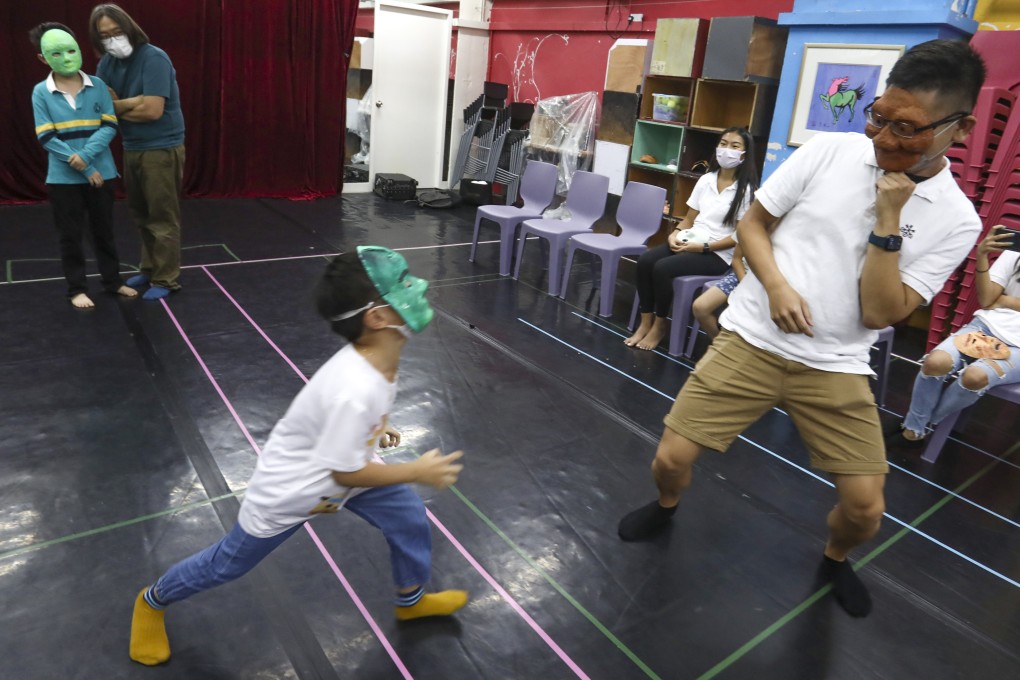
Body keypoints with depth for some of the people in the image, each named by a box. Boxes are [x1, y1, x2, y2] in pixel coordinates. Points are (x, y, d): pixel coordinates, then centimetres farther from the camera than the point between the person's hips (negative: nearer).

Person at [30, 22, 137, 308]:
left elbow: (110, 126, -5)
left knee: (103, 231, 13)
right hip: (63, 178, -1)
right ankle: (77, 289, 18)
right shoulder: (41, 92, -4)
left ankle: (113, 280, 26)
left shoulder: (97, 86, -1)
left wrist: (87, 155, -18)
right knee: (71, 236, 7)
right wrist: (85, 169, -13)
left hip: (101, 172, 1)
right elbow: (47, 138, -7)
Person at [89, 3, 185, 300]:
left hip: (162, 149, -8)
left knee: (162, 218, -1)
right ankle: (149, 269, 29)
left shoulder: (154, 58, -15)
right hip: (132, 149, 8)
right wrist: (131, 104, -18)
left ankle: (166, 280, 8)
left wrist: (116, 106, -5)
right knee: (141, 216, 15)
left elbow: (152, 109, -20)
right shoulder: (108, 62, 8)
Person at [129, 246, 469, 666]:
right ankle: (152, 602, 45)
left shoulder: (374, 358, -16)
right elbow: (346, 474, -30)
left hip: (340, 469, 8)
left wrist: (374, 431, 1)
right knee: (228, 562, 15)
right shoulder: (355, 389, -43)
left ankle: (411, 600, 37)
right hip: (290, 488, -7)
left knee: (408, 515, 9)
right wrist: (417, 472, -23)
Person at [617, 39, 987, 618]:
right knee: (671, 457, -5)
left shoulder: (956, 221, -5)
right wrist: (775, 284, -14)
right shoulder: (830, 150, -5)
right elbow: (752, 224, 3)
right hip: (751, 340, 0)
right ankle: (666, 507, 34)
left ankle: (835, 560, 36)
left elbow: (880, 314, -11)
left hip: (836, 367, 1)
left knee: (866, 509, -2)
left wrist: (889, 218, -18)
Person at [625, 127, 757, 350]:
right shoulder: (706, 180, 9)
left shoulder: (746, 190, -9)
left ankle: (660, 324, -6)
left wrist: (703, 247, -19)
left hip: (718, 254, -6)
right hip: (689, 242, 6)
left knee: (662, 268, -27)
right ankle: (646, 322, -10)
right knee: (645, 260, -19)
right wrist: (675, 233, -7)